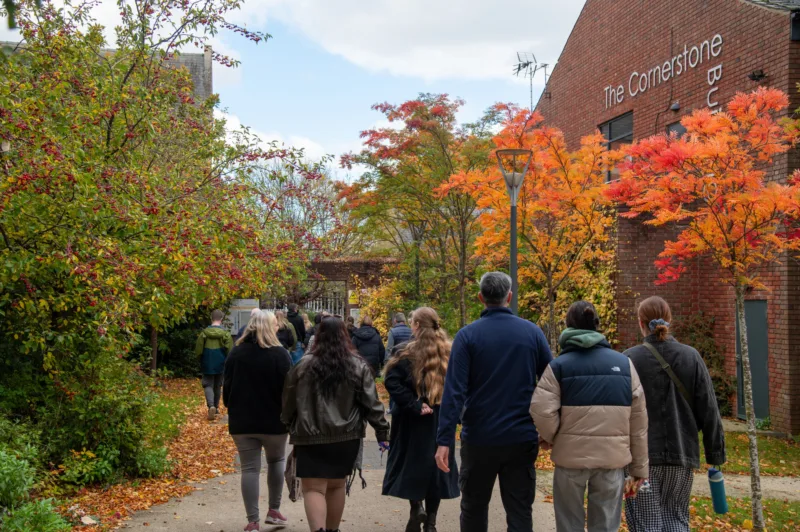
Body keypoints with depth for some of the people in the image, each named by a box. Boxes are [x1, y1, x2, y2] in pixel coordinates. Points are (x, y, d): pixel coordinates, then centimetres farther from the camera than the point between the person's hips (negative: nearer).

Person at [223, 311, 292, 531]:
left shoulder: (236, 353, 1)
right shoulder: (279, 354, -11)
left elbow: (227, 387, 6)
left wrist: (233, 412, 19)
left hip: (242, 422, 2)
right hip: (273, 421, -2)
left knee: (249, 469, 5)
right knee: (276, 461, 20)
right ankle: (274, 511, 21)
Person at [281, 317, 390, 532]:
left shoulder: (304, 365, -3)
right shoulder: (359, 366, 0)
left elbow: (289, 402, 6)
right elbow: (371, 403, -2)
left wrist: (289, 425, 23)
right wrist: (383, 431, 4)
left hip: (311, 437, -3)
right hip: (346, 436, 3)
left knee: (313, 488, -1)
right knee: (337, 485, 19)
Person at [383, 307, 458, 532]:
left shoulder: (409, 353, -9)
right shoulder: (450, 353, 3)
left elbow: (391, 380, -20)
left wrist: (413, 405, -18)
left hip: (413, 420, -3)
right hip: (441, 420, 4)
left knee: (410, 461, 11)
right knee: (435, 464, 11)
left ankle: (417, 507, -7)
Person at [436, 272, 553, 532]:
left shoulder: (468, 335, -6)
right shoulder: (533, 332, 0)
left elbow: (454, 390, -13)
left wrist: (444, 439, -13)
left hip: (479, 438, -1)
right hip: (522, 438, 1)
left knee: (474, 509, 16)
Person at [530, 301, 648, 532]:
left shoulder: (559, 365, -3)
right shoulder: (624, 363, 5)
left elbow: (542, 410, -15)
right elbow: (638, 420, 4)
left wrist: (549, 437, 5)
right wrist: (640, 466, 9)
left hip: (571, 455, -2)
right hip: (613, 456, 2)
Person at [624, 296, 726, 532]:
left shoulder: (630, 359, -8)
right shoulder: (691, 357, -1)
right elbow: (709, 411, 0)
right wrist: (715, 453, 8)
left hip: (641, 453, -3)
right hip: (681, 452, 3)